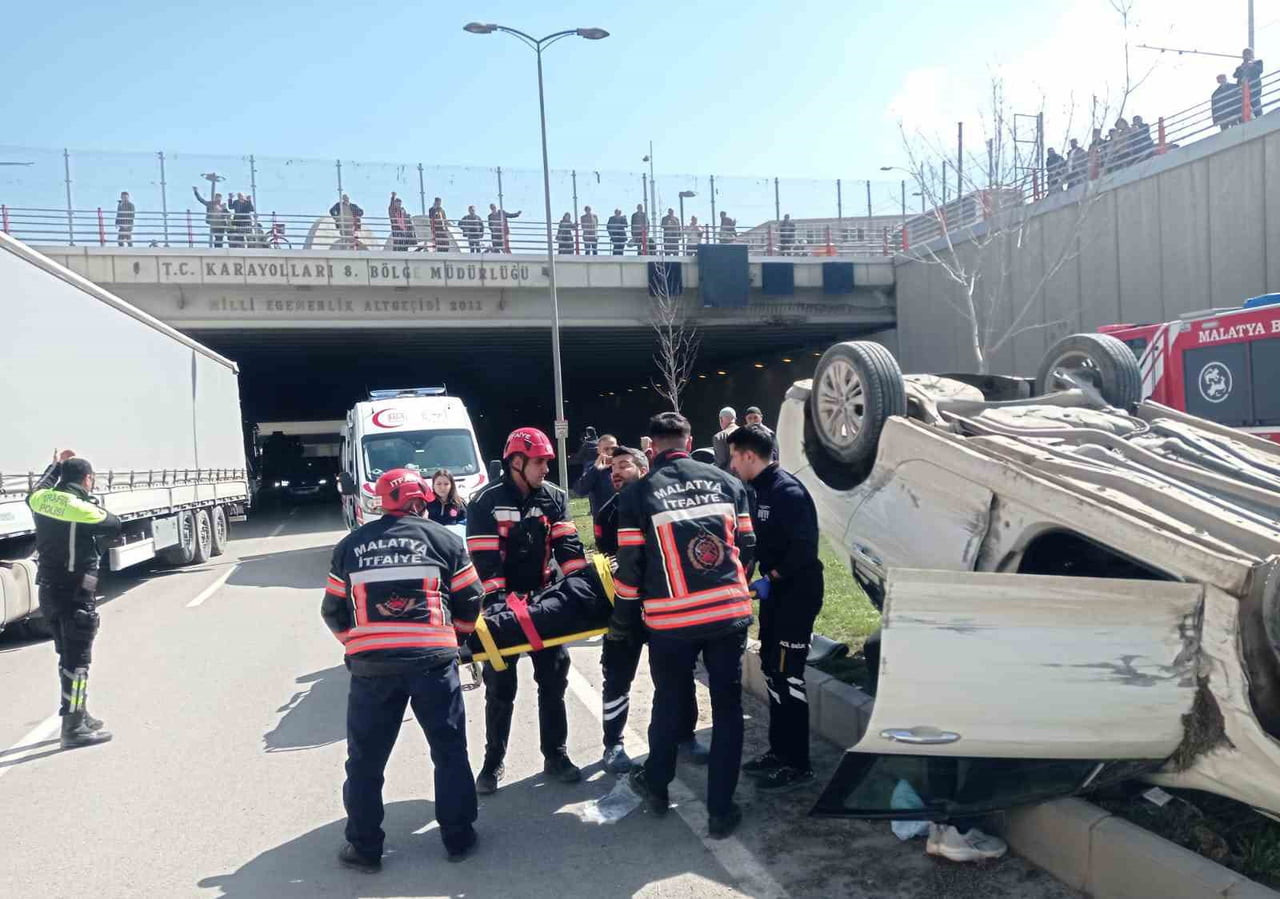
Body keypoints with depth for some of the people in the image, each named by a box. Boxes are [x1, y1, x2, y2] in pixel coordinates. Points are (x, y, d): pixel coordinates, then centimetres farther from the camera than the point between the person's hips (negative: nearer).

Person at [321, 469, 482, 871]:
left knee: (366, 758, 15)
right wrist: (453, 636, 24)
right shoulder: (443, 539, 3)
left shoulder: (350, 545, 9)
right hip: (432, 659, -1)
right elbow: (469, 602, 5)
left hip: (371, 664, 1)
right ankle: (458, 837, 22)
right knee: (449, 751, 14)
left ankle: (364, 847, 23)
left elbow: (334, 611, 13)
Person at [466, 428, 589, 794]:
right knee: (500, 687, 7)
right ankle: (494, 761, 21)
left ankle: (555, 755, 21)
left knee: (554, 680, 8)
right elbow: (484, 559, -18)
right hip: (502, 604, -3)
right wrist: (496, 602, -25)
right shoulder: (485, 502, -13)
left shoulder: (553, 497, -1)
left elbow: (567, 545, -7)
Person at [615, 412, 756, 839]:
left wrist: (623, 620, 9)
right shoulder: (727, 482, 2)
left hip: (671, 619, -1)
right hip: (730, 612, 1)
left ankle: (656, 784, 38)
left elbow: (630, 565, -4)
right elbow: (746, 546, 7)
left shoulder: (637, 494, -5)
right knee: (727, 706, 11)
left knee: (668, 700, 19)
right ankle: (721, 809, 16)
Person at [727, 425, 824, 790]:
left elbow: (804, 547, -25)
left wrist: (771, 578, -19)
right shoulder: (759, 490, 9)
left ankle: (797, 763, 6)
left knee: (787, 676, -5)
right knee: (771, 669, 15)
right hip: (775, 592, 9)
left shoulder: (788, 492, -20)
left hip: (798, 593, -9)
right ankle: (779, 749, 27)